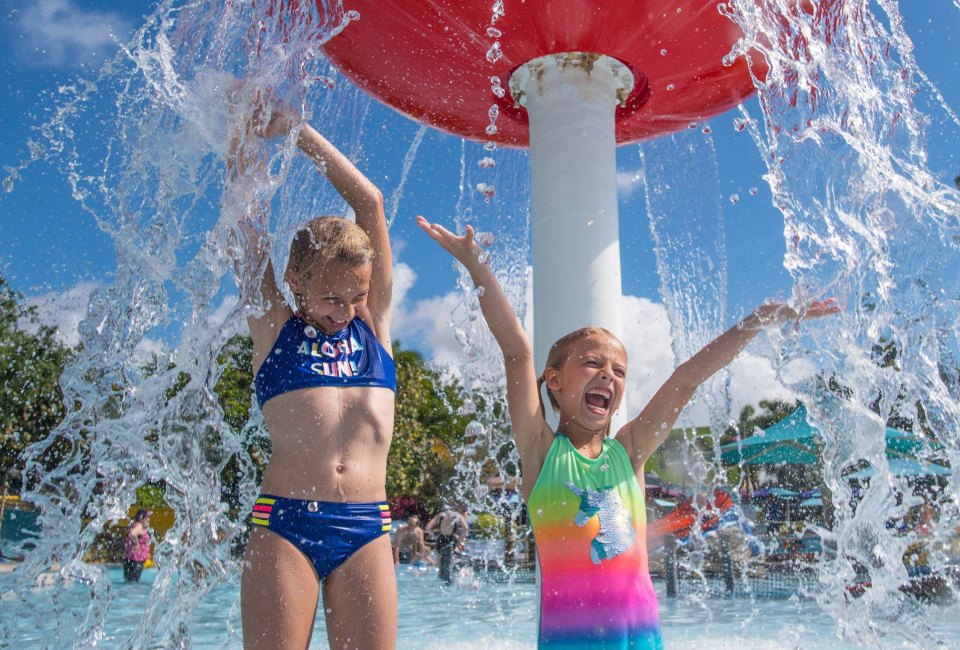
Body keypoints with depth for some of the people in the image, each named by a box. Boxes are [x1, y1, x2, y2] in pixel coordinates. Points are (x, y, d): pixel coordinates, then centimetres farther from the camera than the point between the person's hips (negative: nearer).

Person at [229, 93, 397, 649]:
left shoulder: (373, 322, 10)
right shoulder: (274, 327, 7)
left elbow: (370, 201, 8)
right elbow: (248, 217, 6)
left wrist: (296, 130, 11)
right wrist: (248, 133, 10)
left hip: (367, 528, 2)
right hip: (283, 523, -2)